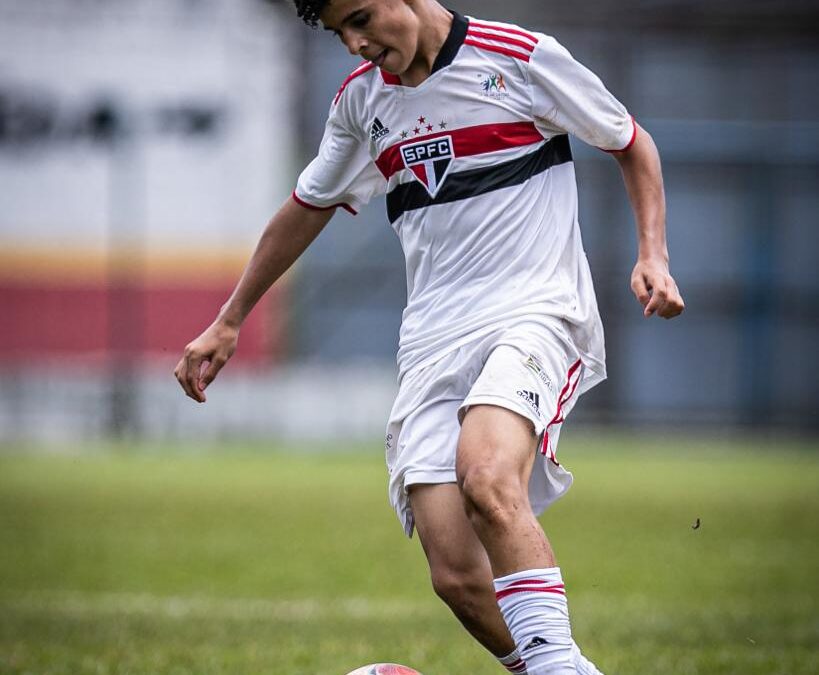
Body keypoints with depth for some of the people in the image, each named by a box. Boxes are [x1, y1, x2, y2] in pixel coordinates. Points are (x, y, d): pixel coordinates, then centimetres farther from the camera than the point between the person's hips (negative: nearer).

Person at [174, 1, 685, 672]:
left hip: (536, 312, -5)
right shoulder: (361, 99, 13)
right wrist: (229, 321, 32)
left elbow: (633, 143, 11)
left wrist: (653, 255, -3)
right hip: (432, 341, 5)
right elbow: (308, 207, 29)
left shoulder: (520, 57, -1)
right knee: (457, 577, -14)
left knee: (486, 478, -36)